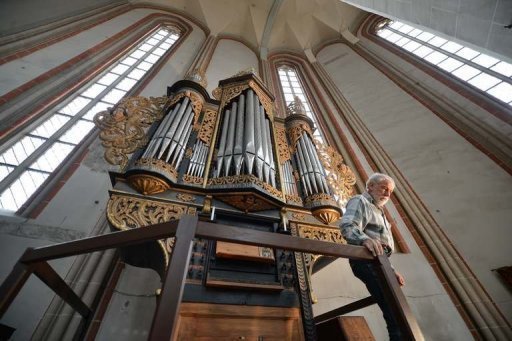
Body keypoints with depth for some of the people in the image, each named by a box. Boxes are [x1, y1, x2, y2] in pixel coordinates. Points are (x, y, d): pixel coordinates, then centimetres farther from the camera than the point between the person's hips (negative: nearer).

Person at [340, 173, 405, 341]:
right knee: (395, 311, -16)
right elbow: (348, 226, -22)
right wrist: (364, 239, -41)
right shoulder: (360, 201, -1)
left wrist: (391, 270, 26)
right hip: (367, 261, -10)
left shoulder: (377, 210, 30)